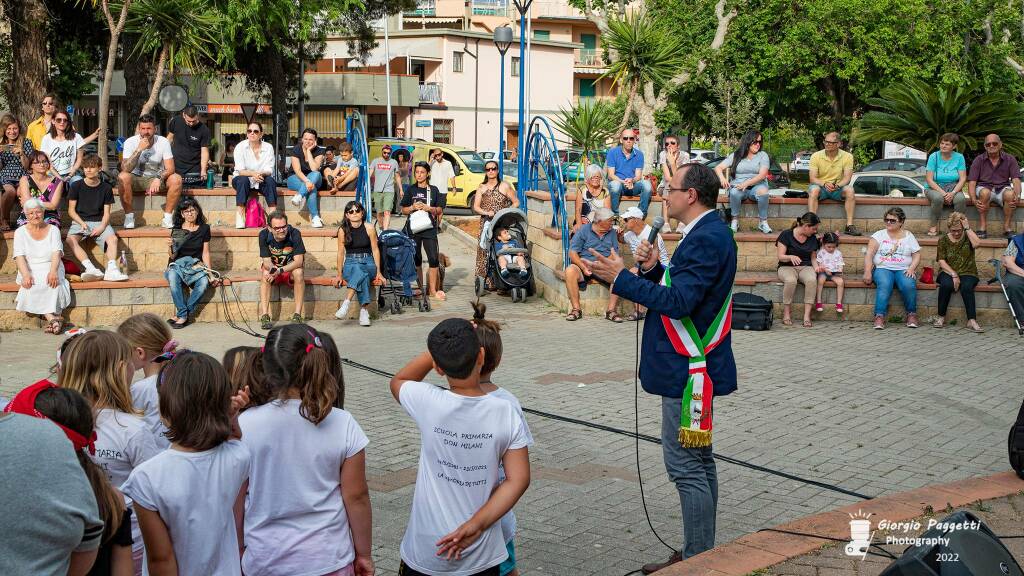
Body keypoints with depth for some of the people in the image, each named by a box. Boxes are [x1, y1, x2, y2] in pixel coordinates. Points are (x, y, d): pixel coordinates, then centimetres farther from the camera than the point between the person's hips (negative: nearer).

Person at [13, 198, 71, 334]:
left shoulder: (53, 230, 11)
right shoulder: (20, 232, 10)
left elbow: (57, 252, -4)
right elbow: (19, 256, -4)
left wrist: (53, 271, -25)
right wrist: (26, 275, -23)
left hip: (50, 269, 0)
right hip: (30, 270, 0)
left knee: (53, 282, -34)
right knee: (31, 287, -33)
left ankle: (51, 320, -40)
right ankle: (52, 318, -42)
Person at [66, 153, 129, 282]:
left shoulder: (106, 188, 6)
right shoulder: (76, 186, 3)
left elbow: (106, 212, 5)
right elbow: (71, 210, 4)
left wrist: (102, 226, -14)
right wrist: (82, 223, -13)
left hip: (99, 222, 1)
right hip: (79, 221, -1)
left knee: (112, 238, -30)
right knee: (71, 240, -33)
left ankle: (112, 269, -43)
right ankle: (91, 269, -47)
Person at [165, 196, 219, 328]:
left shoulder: (204, 229, 7)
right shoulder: (177, 230, 4)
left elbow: (205, 253, 7)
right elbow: (172, 256, 2)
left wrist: (210, 274, -2)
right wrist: (170, 247, -20)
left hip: (196, 265, 1)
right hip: (178, 264, -1)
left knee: (204, 282, -33)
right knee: (173, 277, -36)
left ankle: (181, 315, -23)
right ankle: (184, 315, -29)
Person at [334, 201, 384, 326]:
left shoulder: (369, 228, -2)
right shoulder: (343, 230, -1)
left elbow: (375, 250, 2)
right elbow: (341, 252, 2)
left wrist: (378, 272, -3)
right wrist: (339, 275, -2)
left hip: (368, 263, 0)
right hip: (350, 264, 0)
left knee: (360, 271, -37)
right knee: (361, 273, -36)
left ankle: (346, 304, -46)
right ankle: (364, 310, -43)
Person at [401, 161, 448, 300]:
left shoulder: (433, 190, 6)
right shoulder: (410, 189, 7)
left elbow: (439, 210, 6)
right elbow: (404, 210, 8)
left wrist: (428, 208, -11)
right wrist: (413, 208, -12)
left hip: (429, 228, 0)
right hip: (413, 227, 0)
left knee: (434, 258, -8)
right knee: (416, 259, 4)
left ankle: (433, 290, -3)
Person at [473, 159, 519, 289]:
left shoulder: (504, 186, 7)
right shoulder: (481, 188, 13)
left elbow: (516, 202, 7)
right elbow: (476, 207, 6)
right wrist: (487, 213, -12)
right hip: (486, 223, 2)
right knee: (485, 251, -6)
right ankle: (486, 281, -4)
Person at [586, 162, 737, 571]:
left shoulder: (707, 239, -19)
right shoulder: (706, 234, 15)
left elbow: (679, 302, -27)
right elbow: (673, 290, 17)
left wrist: (621, 277, -23)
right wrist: (652, 269, -1)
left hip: (688, 371, -11)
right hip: (691, 368, 11)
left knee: (687, 467, -7)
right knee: (698, 462, 16)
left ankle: (698, 561, 0)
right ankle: (698, 555, 26)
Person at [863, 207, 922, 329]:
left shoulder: (908, 236, 14)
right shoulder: (879, 235, 10)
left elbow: (917, 255, 10)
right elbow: (869, 254, 1)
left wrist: (911, 268, -10)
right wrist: (867, 272, -12)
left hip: (903, 270, 1)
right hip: (883, 269, -1)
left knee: (908, 285, -32)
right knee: (884, 285, -35)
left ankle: (912, 314, -12)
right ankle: (879, 316, -38)